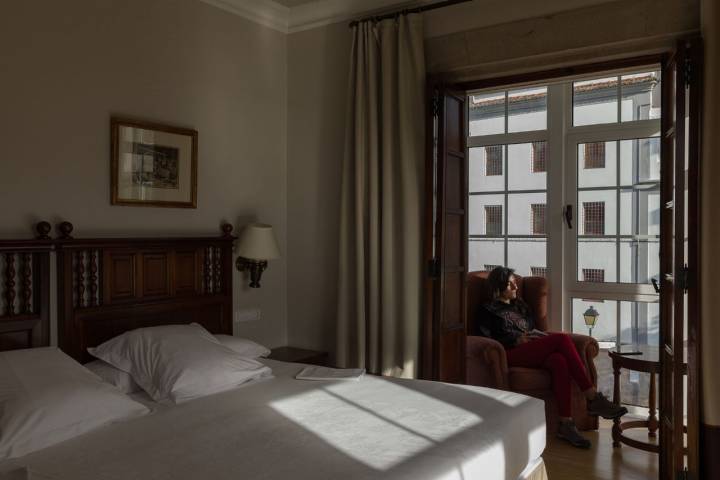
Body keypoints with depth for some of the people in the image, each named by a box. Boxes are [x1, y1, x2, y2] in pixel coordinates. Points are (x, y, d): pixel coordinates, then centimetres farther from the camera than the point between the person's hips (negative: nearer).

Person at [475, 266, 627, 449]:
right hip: (512, 354, -6)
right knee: (563, 339, -27)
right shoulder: (488, 311, 13)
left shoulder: (520, 306, 32)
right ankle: (593, 399, -29)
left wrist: (547, 337, 5)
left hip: (533, 352, 6)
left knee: (559, 361, -33)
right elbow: (491, 339, 1)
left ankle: (566, 424, -37)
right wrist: (516, 339, -12)